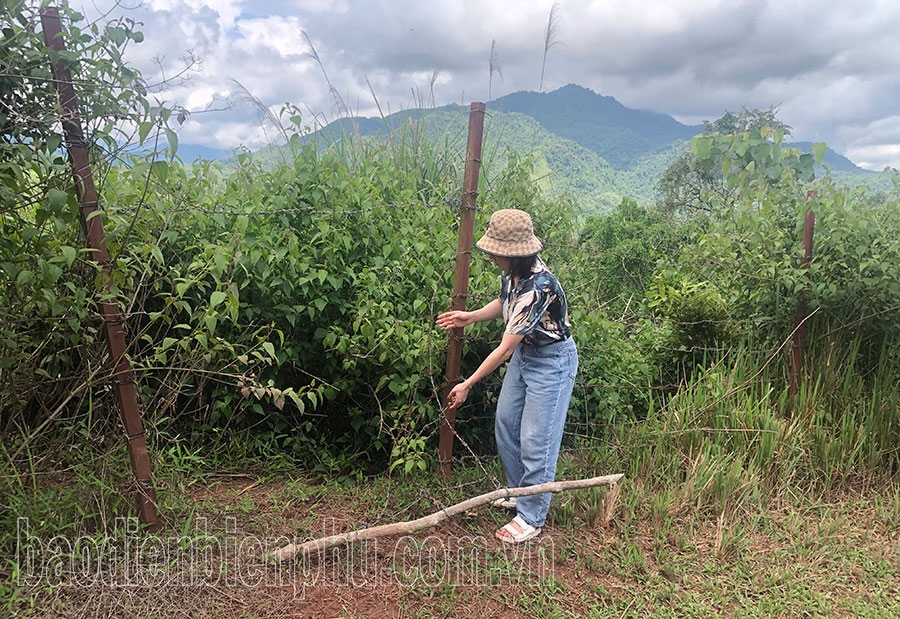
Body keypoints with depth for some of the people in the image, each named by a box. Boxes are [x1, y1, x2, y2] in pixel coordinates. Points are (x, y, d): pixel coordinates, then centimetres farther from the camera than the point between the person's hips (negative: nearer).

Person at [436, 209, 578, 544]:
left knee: (536, 440, -1)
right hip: (524, 352, 9)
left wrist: (468, 385, -21)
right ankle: (519, 492, 36)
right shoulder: (512, 272, -10)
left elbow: (504, 348, -28)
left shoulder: (538, 288, -35)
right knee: (505, 423, 16)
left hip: (552, 361, -9)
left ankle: (531, 517, 17)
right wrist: (471, 317, 0)